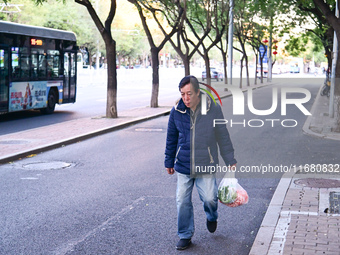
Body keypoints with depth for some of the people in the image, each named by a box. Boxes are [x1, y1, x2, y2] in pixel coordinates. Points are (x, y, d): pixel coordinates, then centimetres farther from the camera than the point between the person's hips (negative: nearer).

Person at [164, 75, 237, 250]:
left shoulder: (213, 110, -9)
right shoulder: (176, 111, -3)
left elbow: (223, 137, 1)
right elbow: (171, 139, 10)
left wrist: (231, 161, 4)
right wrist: (169, 162, 16)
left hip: (206, 165, -2)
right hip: (183, 166, 2)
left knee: (209, 198, -5)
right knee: (182, 202, 4)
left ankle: (212, 217, 31)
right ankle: (185, 236, 22)